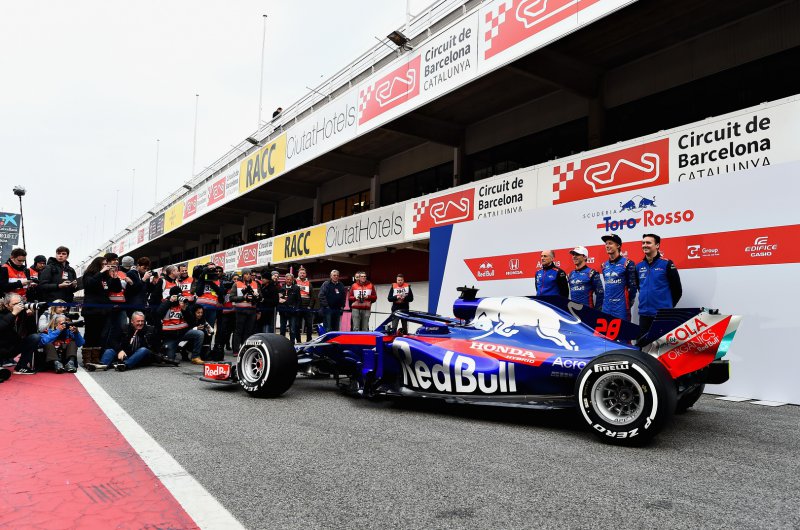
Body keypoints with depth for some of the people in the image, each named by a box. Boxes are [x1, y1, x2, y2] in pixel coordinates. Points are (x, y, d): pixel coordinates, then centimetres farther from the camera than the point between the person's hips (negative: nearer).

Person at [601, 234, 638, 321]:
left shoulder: (627, 263, -5)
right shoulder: (604, 265, 13)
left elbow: (633, 285, -5)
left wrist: (629, 303, -2)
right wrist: (605, 300, 16)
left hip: (621, 307, -6)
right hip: (606, 307, 6)